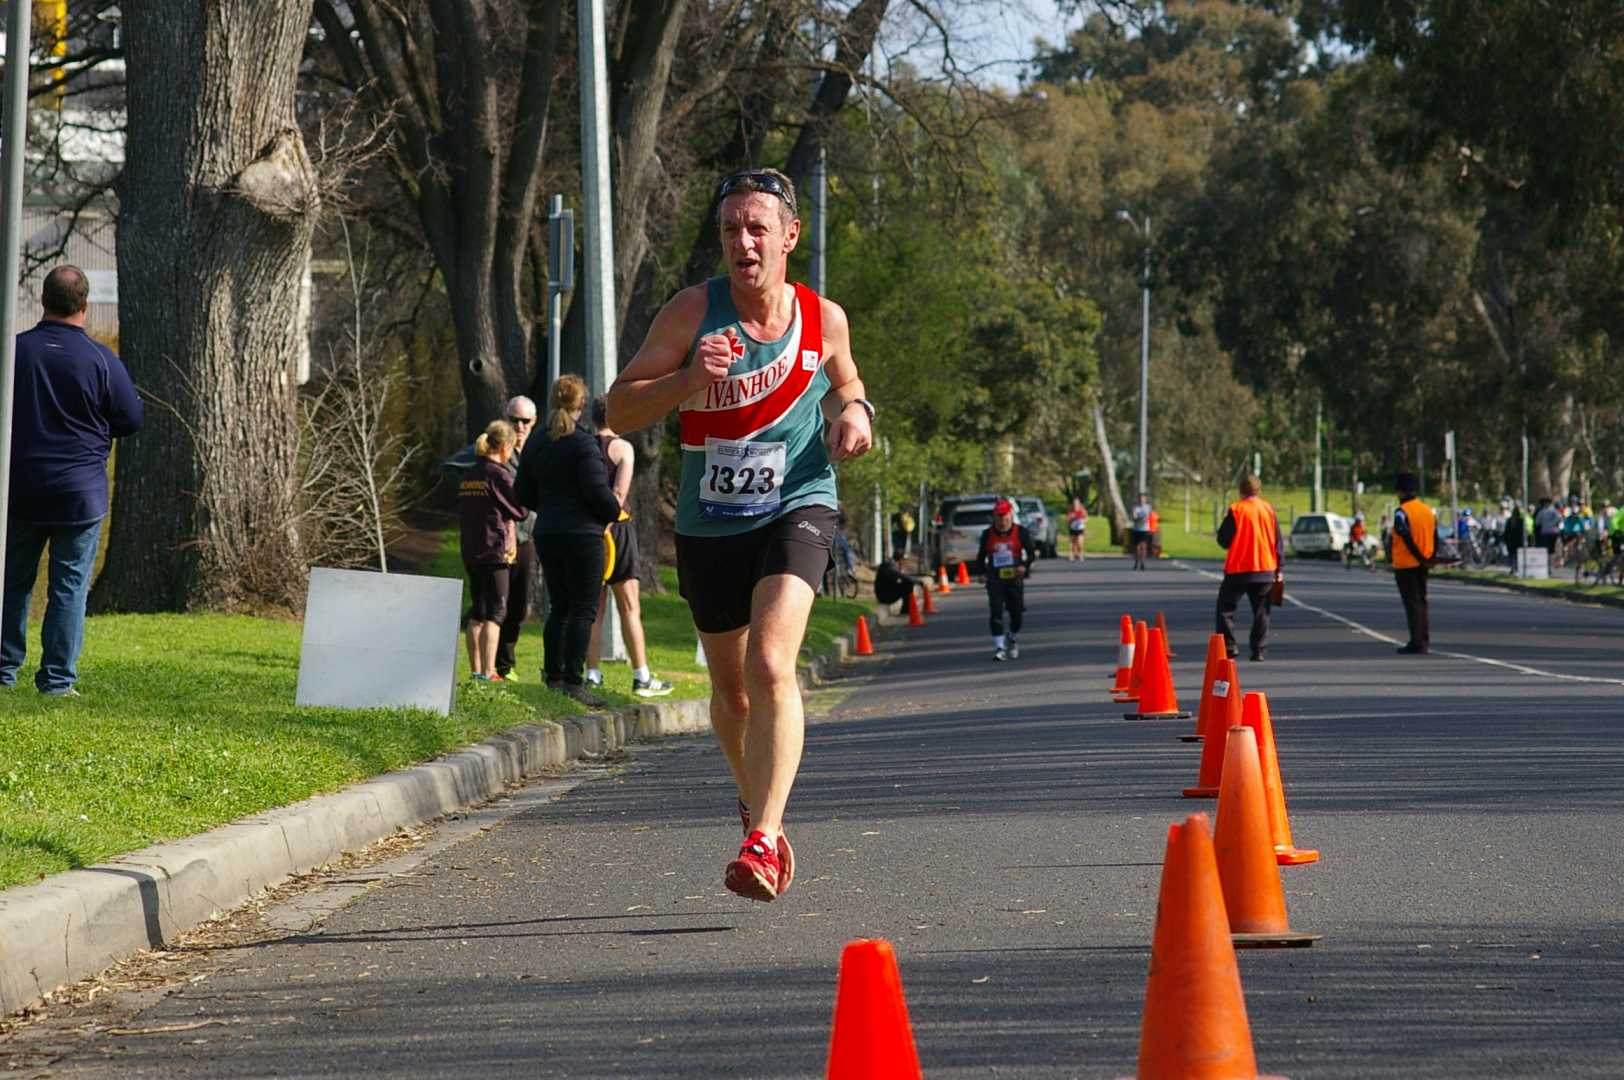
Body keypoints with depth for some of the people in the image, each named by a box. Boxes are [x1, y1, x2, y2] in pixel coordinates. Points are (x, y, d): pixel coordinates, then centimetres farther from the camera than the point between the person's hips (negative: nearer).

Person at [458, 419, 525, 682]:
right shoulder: (498, 474, -12)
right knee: (495, 613, -5)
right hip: (496, 550, -7)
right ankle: (488, 673, -11)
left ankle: (475, 670, 15)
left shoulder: (468, 476, 11)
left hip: (470, 552, 7)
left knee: (477, 613, 13)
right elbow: (519, 510, -9)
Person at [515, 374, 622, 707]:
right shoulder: (584, 443, -12)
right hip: (582, 534, -7)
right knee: (583, 609, -4)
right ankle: (573, 681, -10)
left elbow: (525, 495, 15)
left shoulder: (535, 445, 10)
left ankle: (553, 677, 14)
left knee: (558, 607, 14)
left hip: (546, 534, 7)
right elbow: (597, 491, -16)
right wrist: (615, 511, 3)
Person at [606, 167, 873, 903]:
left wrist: (854, 413, -3)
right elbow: (619, 411, -10)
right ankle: (756, 803, 44)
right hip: (709, 524, 2)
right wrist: (687, 379, -27)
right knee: (731, 691, 16)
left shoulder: (823, 319, -3)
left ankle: (763, 839, -25)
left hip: (795, 509, -2)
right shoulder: (694, 311, -9)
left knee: (771, 666, -24)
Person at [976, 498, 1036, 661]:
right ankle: (999, 647, -10)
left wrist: (1025, 566, -21)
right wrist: (985, 572, -5)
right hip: (995, 580, 0)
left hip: (1015, 578, 0)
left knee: (1017, 613, 9)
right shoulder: (987, 534, 2)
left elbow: (1032, 553, -2)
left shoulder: (1020, 532, -2)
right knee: (996, 613, -12)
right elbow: (980, 557, 12)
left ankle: (1012, 640, 37)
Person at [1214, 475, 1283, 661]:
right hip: (1265, 570, 3)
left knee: (1225, 608, 8)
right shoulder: (1269, 510, 4)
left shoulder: (1236, 510, -7)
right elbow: (1279, 541, 7)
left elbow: (1223, 539, -5)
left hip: (1238, 569, -3)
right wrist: (1278, 569, 13)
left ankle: (1228, 647, -3)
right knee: (1261, 611, 10)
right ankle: (1259, 650, 2)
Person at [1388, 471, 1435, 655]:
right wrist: (1429, 558, 12)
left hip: (1405, 564, -7)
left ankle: (1416, 643, -6)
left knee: (1412, 603, -4)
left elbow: (1407, 539, -21)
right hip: (1422, 565, 7)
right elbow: (1435, 537, 9)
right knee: (1421, 601, 16)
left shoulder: (1401, 512, -16)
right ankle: (1424, 641, 19)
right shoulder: (1428, 510, 8)